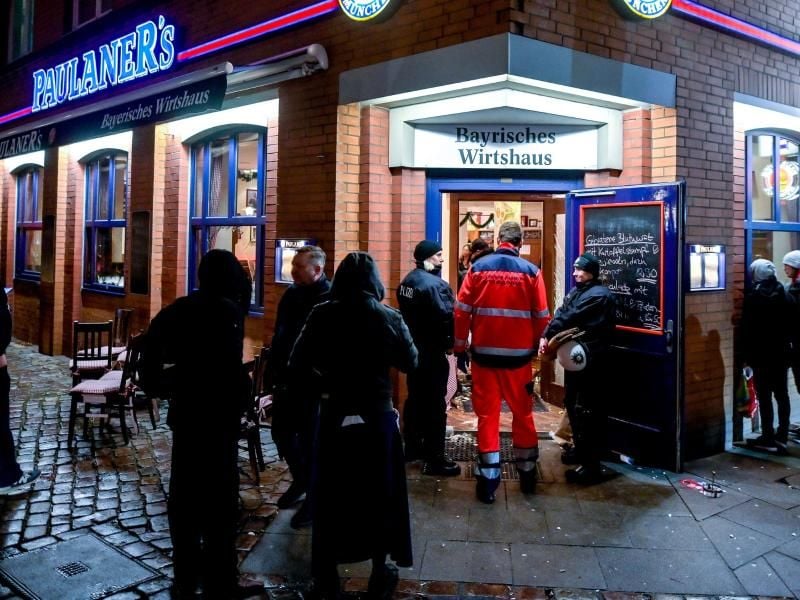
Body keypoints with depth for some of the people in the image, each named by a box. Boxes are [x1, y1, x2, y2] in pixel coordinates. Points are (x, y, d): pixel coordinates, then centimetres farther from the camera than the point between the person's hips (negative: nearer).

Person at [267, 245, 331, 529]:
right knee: (281, 433, 16)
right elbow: (279, 337, 12)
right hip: (287, 378, 7)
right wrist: (273, 373, 11)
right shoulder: (291, 295, 6)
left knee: (310, 439, 4)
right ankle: (300, 480, 39)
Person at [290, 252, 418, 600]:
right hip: (377, 415, 0)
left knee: (329, 493, 13)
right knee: (379, 492, 14)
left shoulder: (322, 316, -7)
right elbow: (410, 362, 1)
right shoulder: (389, 317, -7)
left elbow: (298, 362, -10)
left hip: (333, 415, 0)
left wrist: (324, 384, 4)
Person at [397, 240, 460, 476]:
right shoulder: (434, 283, -20)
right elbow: (446, 317, -23)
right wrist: (451, 343, -9)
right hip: (432, 351, -10)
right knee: (434, 404, -4)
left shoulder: (407, 280, 10)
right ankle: (434, 459, 0)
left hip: (412, 348, 10)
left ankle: (412, 447, 31)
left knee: (415, 398, 19)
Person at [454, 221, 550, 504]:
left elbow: (462, 310, -2)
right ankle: (527, 474, 27)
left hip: (484, 353, 0)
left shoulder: (478, 268, -2)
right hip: (518, 354, 0)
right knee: (523, 413, 15)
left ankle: (488, 479, 7)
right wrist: (536, 345, 14)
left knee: (487, 414, 6)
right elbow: (541, 316, -1)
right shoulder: (531, 271, -3)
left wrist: (460, 344, 10)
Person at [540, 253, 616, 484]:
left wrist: (549, 336, -7)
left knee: (585, 409, -8)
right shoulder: (576, 291, 17)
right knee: (572, 404, 18)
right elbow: (560, 314, 6)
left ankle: (592, 465, -3)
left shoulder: (598, 295, -15)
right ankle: (581, 450, 34)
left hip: (589, 359, -10)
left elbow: (570, 318, -18)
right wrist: (545, 336, -10)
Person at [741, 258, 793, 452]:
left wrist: (746, 355, -5)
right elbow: (791, 326, 10)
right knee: (782, 394, 12)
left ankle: (768, 438, 2)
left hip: (761, 355, -5)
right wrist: (786, 343, 18)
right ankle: (782, 436, 17)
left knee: (764, 396, -1)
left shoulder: (753, 298, -12)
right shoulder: (786, 296, 4)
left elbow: (746, 329, -12)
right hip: (782, 353, 5)